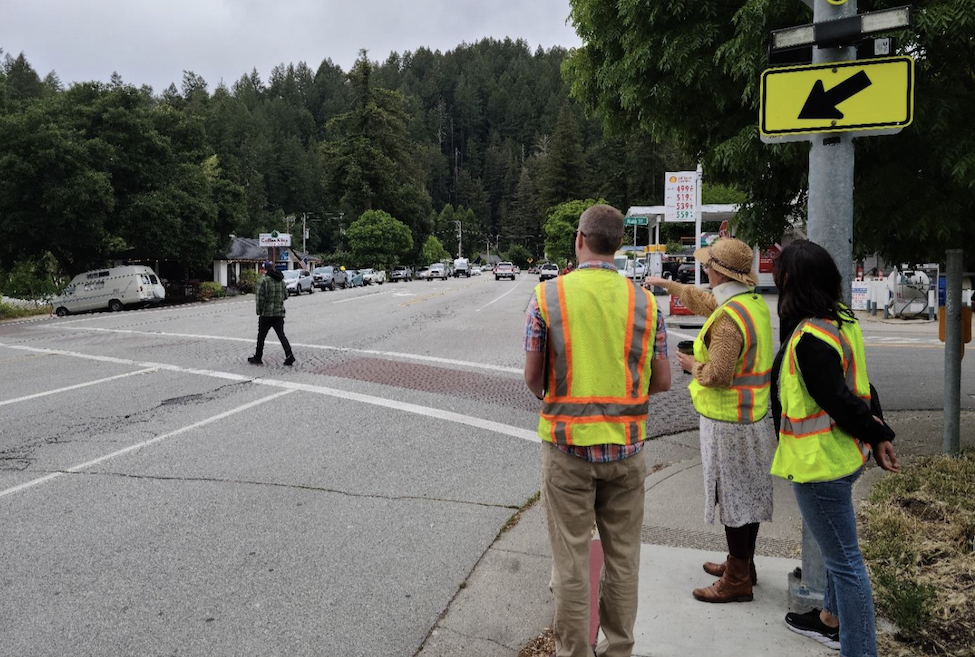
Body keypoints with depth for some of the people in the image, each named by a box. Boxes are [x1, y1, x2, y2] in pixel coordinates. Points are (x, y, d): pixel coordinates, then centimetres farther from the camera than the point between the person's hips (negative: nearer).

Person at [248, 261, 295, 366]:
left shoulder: (263, 280, -10)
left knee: (261, 336, 8)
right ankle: (289, 355, -10)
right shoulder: (281, 280, 10)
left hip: (266, 314, -5)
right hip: (279, 313, 5)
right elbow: (285, 296, 14)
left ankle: (258, 358, 18)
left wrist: (259, 312, -5)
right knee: (281, 335, 6)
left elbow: (260, 298, -14)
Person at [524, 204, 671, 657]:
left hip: (567, 443, -2)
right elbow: (662, 381, 2)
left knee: (572, 557, 9)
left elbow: (532, 378, -5)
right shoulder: (644, 301, -2)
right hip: (625, 445, 2)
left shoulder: (548, 295, -8)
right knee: (623, 554, 16)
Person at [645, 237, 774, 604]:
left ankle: (737, 581, 12)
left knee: (733, 497, 1)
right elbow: (704, 301, 24)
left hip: (728, 422, -10)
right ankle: (742, 564, 34)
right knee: (748, 494, 19)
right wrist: (666, 285, 33)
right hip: (752, 417, 10)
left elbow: (718, 374, -28)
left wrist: (692, 365, -8)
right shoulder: (754, 303, 7)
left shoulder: (729, 317, -24)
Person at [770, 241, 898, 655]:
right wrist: (878, 431, 7)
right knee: (837, 548, 26)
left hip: (820, 463, -10)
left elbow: (840, 402, -24)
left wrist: (874, 434, -8)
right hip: (843, 454, 10)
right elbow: (857, 386, 7)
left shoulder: (809, 338, -26)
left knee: (844, 560, 0)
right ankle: (832, 619, 46)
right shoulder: (841, 320, 5)